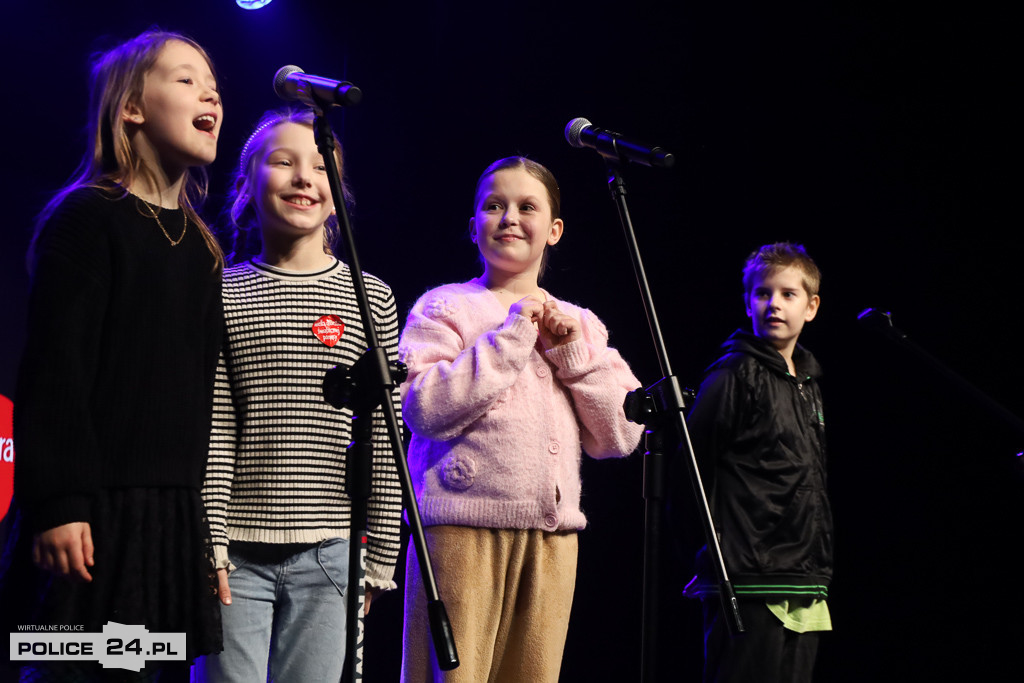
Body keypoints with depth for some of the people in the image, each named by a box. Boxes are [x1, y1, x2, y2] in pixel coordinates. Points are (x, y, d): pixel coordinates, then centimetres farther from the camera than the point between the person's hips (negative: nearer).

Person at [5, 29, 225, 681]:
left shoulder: (201, 246, 18)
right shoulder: (87, 218, -3)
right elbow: (55, 367, -11)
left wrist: (207, 525, 16)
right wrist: (57, 502, -18)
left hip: (175, 511, 7)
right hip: (96, 507, -7)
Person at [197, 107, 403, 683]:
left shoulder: (370, 299, 8)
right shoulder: (223, 295, 4)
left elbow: (384, 438, 6)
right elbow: (212, 430, -2)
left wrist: (380, 559, 4)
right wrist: (208, 543, -8)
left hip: (329, 552, 1)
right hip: (238, 549, -1)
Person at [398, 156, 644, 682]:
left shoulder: (581, 325, 17)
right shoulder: (445, 307, 4)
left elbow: (620, 437, 8)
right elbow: (425, 408, -13)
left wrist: (573, 353, -2)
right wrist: (512, 336, -10)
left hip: (552, 534, 5)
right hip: (464, 526, -4)